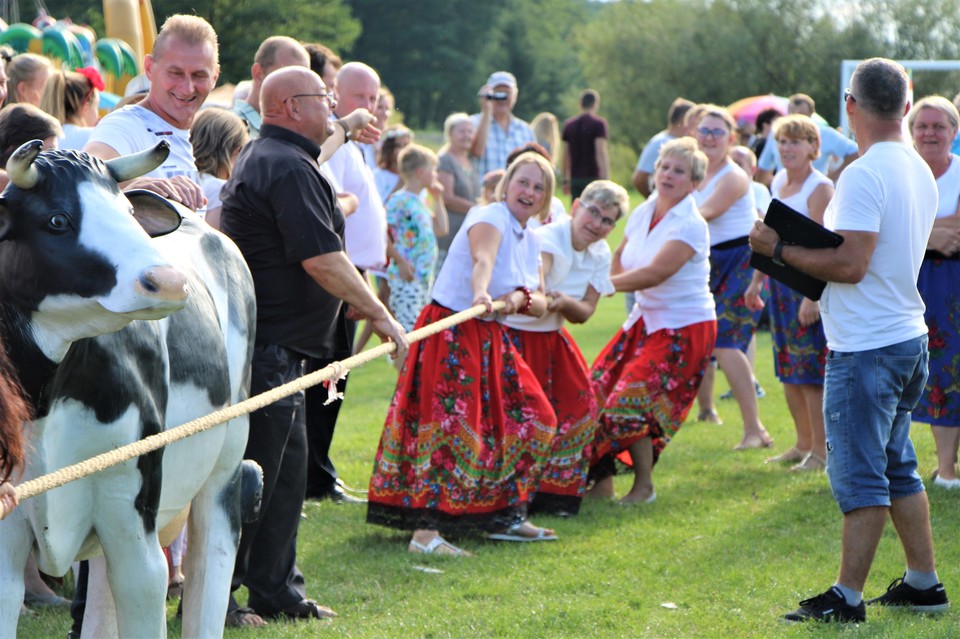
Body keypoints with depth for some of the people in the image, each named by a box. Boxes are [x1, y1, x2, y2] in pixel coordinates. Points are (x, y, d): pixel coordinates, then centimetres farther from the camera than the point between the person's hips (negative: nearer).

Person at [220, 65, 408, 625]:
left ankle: (276, 592, 20)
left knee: (286, 471, 14)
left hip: (277, 345, 11)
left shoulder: (265, 158, 18)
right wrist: (381, 315, -15)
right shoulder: (289, 169, -17)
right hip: (269, 345, -11)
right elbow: (323, 261, -23)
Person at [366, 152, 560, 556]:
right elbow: (482, 258, -35)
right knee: (450, 424, -17)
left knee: (532, 418, 11)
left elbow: (541, 304, 6)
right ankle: (425, 532, -22)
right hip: (451, 334, -9)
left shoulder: (530, 240, 13)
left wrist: (521, 298, -17)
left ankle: (503, 517, 22)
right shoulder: (491, 218, -13)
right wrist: (481, 293, -56)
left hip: (490, 338, 9)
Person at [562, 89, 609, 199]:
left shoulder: (569, 125, 11)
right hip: (592, 177, -5)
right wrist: (605, 178, -14)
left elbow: (566, 155, 13)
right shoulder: (598, 123, -5)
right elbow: (601, 152, -12)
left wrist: (566, 180, 18)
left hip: (575, 178, 5)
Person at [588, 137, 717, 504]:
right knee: (598, 391, 0)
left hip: (684, 326, -8)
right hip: (645, 319, 8)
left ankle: (644, 486, 1)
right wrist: (609, 280, 1)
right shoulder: (643, 213, 6)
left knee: (630, 402, -17)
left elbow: (655, 274, -26)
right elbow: (620, 256, 21)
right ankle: (601, 482, 12)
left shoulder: (690, 226, -17)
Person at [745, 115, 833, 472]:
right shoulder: (779, 181, 12)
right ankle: (803, 445, 22)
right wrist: (757, 281, 22)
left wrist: (813, 296, -25)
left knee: (811, 370, -6)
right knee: (788, 371, 12)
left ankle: (821, 451, 1)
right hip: (781, 280, 8)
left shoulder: (820, 188, -13)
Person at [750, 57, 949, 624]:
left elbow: (850, 264, -24)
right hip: (908, 337, 9)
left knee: (859, 474, -5)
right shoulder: (920, 170, 11)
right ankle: (924, 583, 22)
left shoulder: (865, 175, -18)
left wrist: (781, 249, -14)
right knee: (897, 468, 17)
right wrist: (799, 248, 16)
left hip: (866, 347, -9)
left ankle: (848, 598, -1)